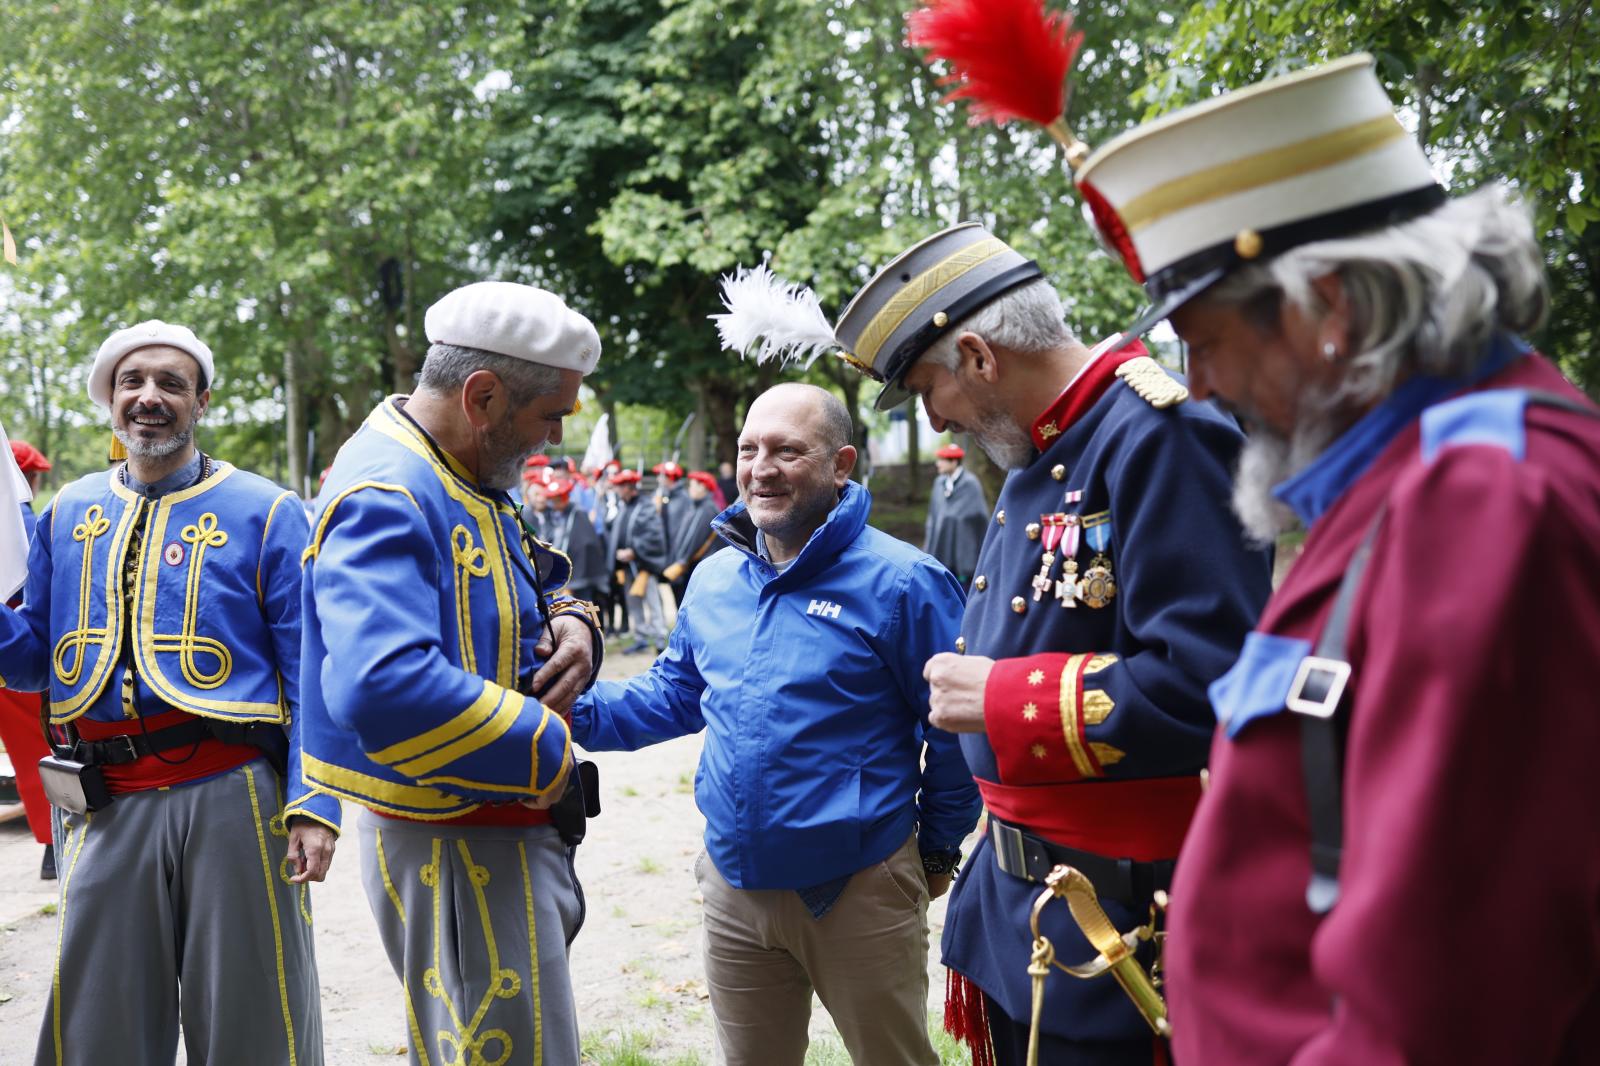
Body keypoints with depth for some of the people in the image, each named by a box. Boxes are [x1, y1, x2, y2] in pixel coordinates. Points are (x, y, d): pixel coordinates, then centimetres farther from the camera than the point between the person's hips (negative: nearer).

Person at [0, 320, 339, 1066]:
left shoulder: (264, 513, 0)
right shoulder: (69, 514, 13)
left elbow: (309, 678, -4)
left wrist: (313, 807, -13)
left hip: (230, 801, -3)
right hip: (103, 807, 4)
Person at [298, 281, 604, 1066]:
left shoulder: (466, 480, 10)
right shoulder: (383, 500, -23)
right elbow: (383, 689, -39)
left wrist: (572, 625, -2)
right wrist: (544, 753, -26)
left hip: (514, 831, 10)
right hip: (450, 847, -10)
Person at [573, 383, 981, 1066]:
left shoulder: (898, 581, -14)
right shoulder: (713, 580, 4)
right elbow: (677, 693, 17)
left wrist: (937, 850, -2)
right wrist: (583, 713, 1)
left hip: (860, 892, -5)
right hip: (735, 884, 5)